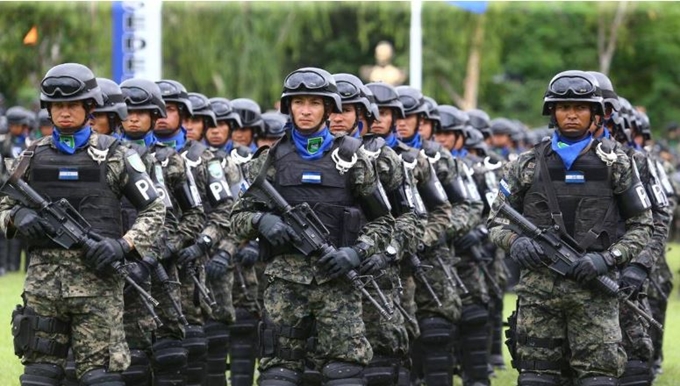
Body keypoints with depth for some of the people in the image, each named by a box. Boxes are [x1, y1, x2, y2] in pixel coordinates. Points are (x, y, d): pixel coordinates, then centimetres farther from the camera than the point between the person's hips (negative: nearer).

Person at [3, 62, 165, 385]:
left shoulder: (113, 155, 5)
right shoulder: (35, 156, 13)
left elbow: (154, 210, 5)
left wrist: (123, 245, -10)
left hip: (96, 277, -3)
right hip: (43, 277, 3)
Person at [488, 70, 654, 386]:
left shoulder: (614, 164, 6)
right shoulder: (528, 164, 9)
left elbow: (641, 225, 8)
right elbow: (497, 219, 14)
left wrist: (607, 258, -7)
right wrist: (514, 241, -9)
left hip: (594, 288, -2)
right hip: (538, 287, 2)